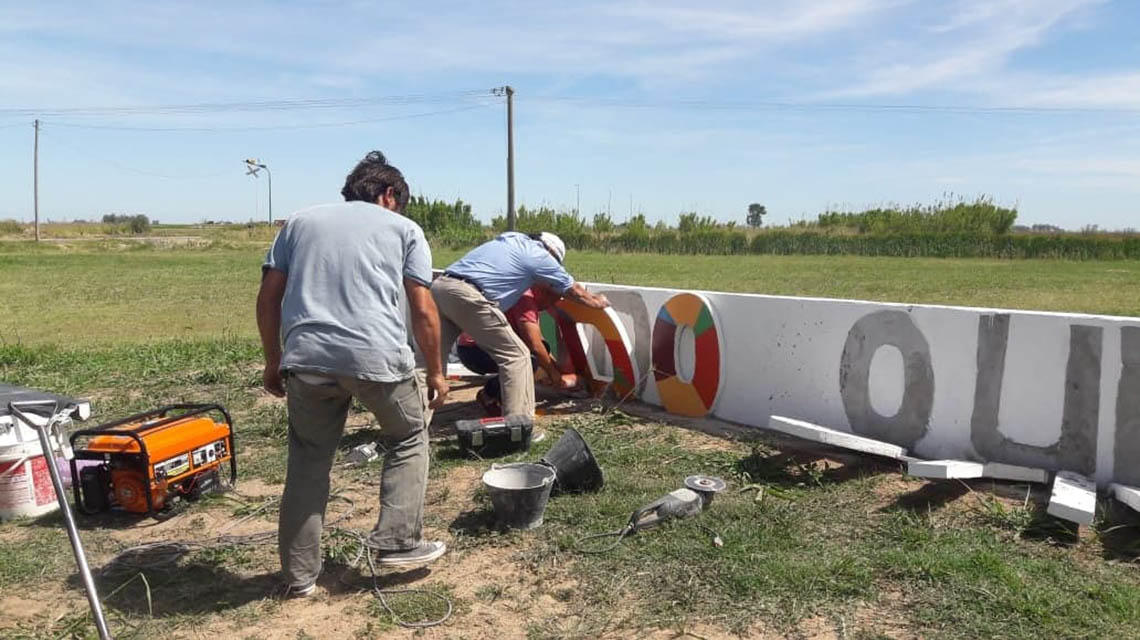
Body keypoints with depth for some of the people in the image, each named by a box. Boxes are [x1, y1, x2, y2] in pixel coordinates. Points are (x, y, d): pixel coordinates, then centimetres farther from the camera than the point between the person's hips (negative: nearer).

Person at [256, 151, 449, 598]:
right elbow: (423, 310, 7)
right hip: (377, 356, -2)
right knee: (408, 439, 22)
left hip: (306, 358, 3)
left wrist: (273, 361, 25)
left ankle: (300, 575, 24)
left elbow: (268, 297, 17)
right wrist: (435, 372, 15)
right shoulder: (404, 228, 15)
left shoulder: (300, 220, 24)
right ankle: (397, 542, 18)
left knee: (308, 462, 16)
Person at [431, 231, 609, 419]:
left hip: (439, 285, 8)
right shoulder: (540, 255, 9)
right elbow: (575, 292, 21)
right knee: (516, 356, 1)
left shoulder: (512, 239, 27)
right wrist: (597, 302, 39)